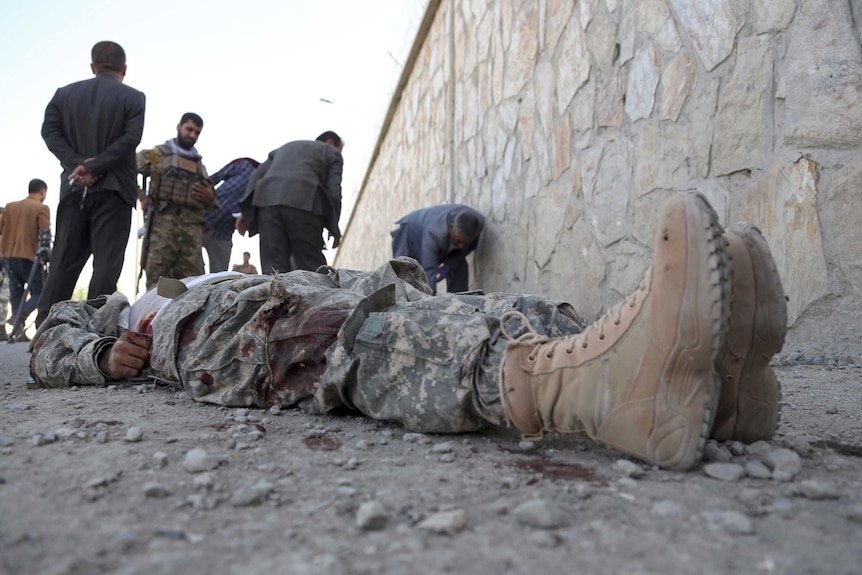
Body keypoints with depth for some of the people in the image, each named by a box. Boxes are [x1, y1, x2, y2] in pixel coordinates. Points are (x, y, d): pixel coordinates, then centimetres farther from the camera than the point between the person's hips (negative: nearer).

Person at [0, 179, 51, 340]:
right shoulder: (41, 208, -4)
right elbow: (45, 234, -14)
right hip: (29, 257, -5)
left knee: (16, 293, 14)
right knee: (38, 292, 1)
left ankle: (17, 320, 2)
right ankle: (21, 316, -24)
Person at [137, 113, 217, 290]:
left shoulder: (199, 165, 28)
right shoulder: (157, 154, 16)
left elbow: (210, 205, 29)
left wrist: (210, 198, 6)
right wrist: (140, 197, -4)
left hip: (192, 225, 4)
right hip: (163, 219, -4)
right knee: (157, 276, -13)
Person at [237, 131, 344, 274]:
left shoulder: (285, 147, 37)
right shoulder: (332, 153, 23)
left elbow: (257, 175, 23)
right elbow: (333, 191, 8)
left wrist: (246, 213, 16)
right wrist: (334, 228, 15)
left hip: (267, 199, 4)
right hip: (303, 201, -4)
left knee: (273, 267, 0)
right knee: (310, 265, -2)